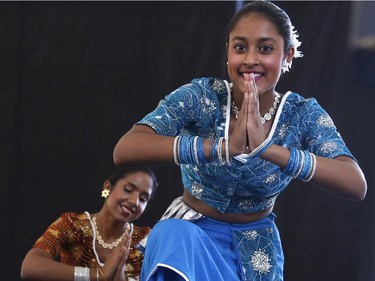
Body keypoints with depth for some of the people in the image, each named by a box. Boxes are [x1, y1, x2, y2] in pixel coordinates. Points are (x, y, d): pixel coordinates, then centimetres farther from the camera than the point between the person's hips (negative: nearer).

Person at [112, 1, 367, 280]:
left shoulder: (303, 114, -13)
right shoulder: (201, 96, -18)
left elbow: (357, 186, -29)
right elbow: (124, 150, -33)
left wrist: (267, 147, -42)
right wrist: (224, 146, -44)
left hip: (256, 245, 3)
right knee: (172, 235, -34)